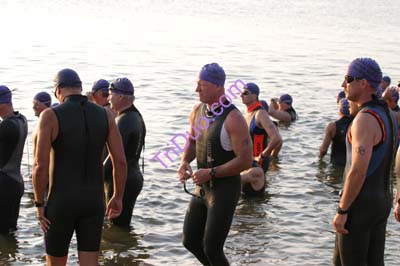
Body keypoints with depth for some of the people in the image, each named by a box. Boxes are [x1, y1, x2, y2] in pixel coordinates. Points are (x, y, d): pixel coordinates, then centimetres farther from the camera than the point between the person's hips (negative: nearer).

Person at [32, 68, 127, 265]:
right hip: (93, 200, 3)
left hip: (62, 201, -3)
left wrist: (39, 204, -4)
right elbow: (120, 161, -1)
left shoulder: (50, 115, -11)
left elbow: (40, 165, -16)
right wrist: (118, 197, 11)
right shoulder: (105, 115, 1)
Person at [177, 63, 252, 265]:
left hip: (225, 189, -8)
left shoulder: (233, 118, -20)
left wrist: (211, 173, -23)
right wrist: (185, 162, -2)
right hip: (203, 187, 8)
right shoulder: (198, 111, 3)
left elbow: (245, 161, -22)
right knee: (190, 241, 14)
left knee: (211, 248, -5)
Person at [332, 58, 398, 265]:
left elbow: (358, 171, -25)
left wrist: (341, 211, -19)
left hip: (360, 202, -9)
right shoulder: (387, 115, 11)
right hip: (382, 200, 9)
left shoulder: (365, 119, -19)